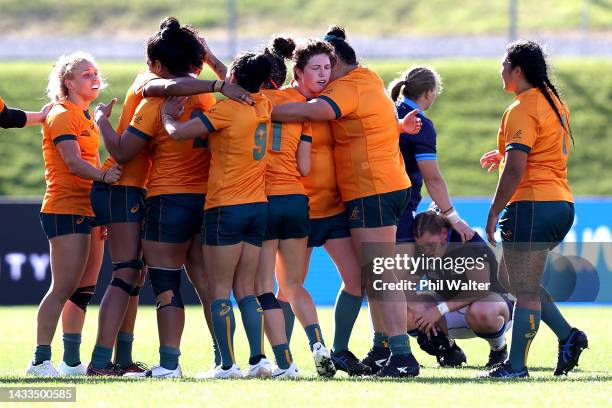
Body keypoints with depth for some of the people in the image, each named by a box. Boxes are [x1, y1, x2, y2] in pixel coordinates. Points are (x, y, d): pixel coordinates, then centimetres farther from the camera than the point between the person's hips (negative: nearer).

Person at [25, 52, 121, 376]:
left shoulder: (87, 115, 18)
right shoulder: (62, 116, -10)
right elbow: (73, 162, -22)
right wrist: (103, 176, -38)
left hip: (88, 211, 9)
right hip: (65, 210, -9)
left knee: (84, 289, 9)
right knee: (64, 287, -12)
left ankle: (72, 361, 13)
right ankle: (40, 360, -11)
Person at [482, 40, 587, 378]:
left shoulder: (522, 110, -12)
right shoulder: (555, 103, 16)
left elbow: (516, 169, -19)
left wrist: (494, 212, -15)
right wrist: (505, 155, 25)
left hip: (532, 206, -10)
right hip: (560, 203, 10)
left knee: (525, 289, -7)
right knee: (510, 278, 18)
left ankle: (516, 365, -6)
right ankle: (567, 336, 11)